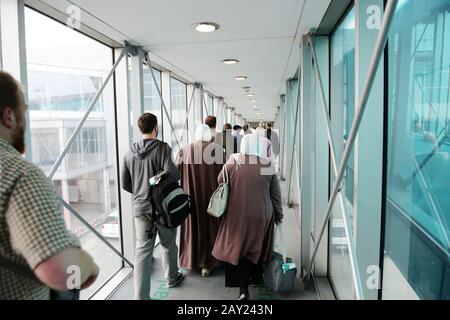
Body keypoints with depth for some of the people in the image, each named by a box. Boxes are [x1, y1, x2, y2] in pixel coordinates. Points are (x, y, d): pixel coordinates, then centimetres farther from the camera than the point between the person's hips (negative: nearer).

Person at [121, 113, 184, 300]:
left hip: (140, 207, 3)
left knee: (142, 251, 5)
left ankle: (140, 296, 5)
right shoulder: (162, 147, -12)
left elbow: (125, 184, 7)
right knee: (168, 245, 18)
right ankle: (172, 278, 40)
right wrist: (179, 173, -1)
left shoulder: (130, 152, 3)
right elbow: (172, 174, -23)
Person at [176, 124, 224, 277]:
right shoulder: (217, 150, -10)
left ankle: (191, 260, 31)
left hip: (190, 195, 2)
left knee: (192, 226, 18)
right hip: (210, 195, -2)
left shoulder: (185, 151, -5)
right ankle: (206, 263, 18)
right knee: (209, 226, 13)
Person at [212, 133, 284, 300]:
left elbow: (220, 181, 5)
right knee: (258, 246, 20)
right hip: (262, 215, 2)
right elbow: (276, 193, 1)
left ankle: (244, 289, 6)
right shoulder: (268, 165, -6)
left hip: (238, 214, -1)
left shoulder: (233, 162, -10)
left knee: (240, 248, 9)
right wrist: (278, 214, 13)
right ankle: (255, 276, 39)